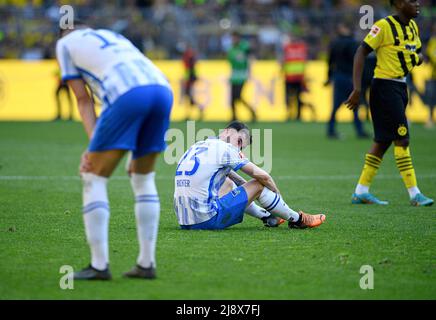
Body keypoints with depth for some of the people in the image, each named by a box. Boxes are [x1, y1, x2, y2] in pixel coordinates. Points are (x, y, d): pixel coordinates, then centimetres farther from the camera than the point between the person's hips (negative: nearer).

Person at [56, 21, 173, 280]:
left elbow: (84, 99, 16)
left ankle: (99, 265, -1)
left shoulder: (65, 43, 25)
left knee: (94, 179, 4)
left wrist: (93, 145, 8)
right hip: (163, 90, 6)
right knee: (143, 179, 20)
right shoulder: (115, 38, 39)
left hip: (129, 94, -6)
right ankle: (146, 264, 17)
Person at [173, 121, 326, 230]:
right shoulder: (224, 148, -6)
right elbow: (263, 176, -2)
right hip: (208, 220, -8)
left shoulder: (197, 147, 18)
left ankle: (266, 216, 41)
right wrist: (278, 196, 15)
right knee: (258, 185, 4)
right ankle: (297, 219, 21)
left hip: (184, 221, 9)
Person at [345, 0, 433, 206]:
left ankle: (360, 192, 15)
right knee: (402, 139, -9)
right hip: (385, 87, -9)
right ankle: (414, 194, -6)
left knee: (383, 142, 9)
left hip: (401, 87, 9)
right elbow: (361, 53, -15)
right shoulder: (384, 26, -14)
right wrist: (357, 89, -20)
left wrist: (418, 57, -2)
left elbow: (417, 51, 25)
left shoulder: (413, 26, 11)